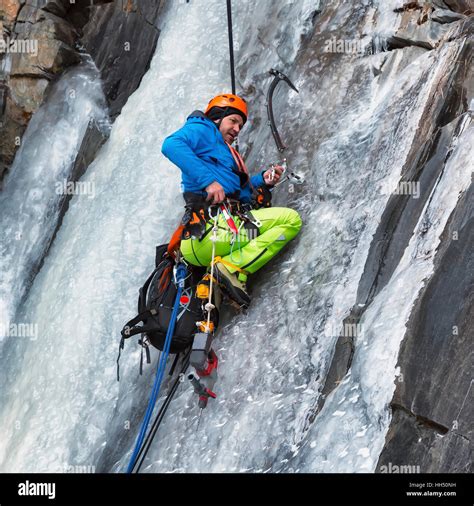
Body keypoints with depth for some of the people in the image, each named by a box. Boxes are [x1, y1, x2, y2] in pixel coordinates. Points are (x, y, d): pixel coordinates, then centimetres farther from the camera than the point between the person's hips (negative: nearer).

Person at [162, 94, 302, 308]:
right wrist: (208, 180, -21)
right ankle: (232, 268, -19)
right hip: (211, 224, -9)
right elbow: (171, 145, -15)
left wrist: (262, 180, 14)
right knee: (290, 219, -12)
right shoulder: (203, 129, 9)